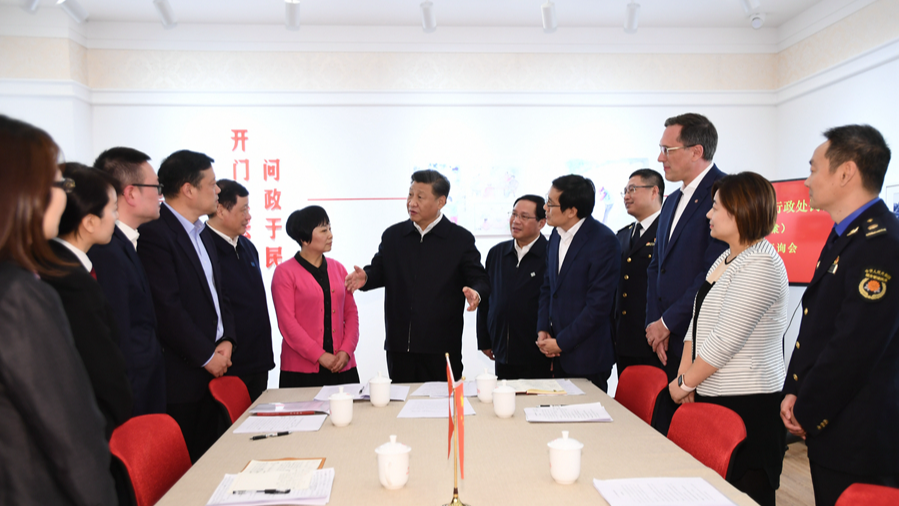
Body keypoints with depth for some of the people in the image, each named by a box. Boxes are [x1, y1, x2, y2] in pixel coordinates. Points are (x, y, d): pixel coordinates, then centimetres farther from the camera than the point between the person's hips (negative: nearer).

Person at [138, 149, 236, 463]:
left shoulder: (201, 234, 16)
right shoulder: (154, 233, -14)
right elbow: (167, 309, -18)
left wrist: (226, 340, 3)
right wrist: (207, 356, -12)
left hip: (213, 368, 8)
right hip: (180, 375, -8)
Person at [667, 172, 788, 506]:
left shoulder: (761, 266, -16)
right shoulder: (726, 258, 14)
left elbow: (724, 340, -20)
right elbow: (698, 323, 13)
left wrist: (684, 384, -11)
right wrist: (684, 376, 2)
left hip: (746, 404, -9)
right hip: (710, 395, 9)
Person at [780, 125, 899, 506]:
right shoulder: (843, 236, 12)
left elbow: (854, 348, -24)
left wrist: (806, 414, -13)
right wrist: (794, 392, 6)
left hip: (857, 441, -9)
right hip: (829, 429, 9)